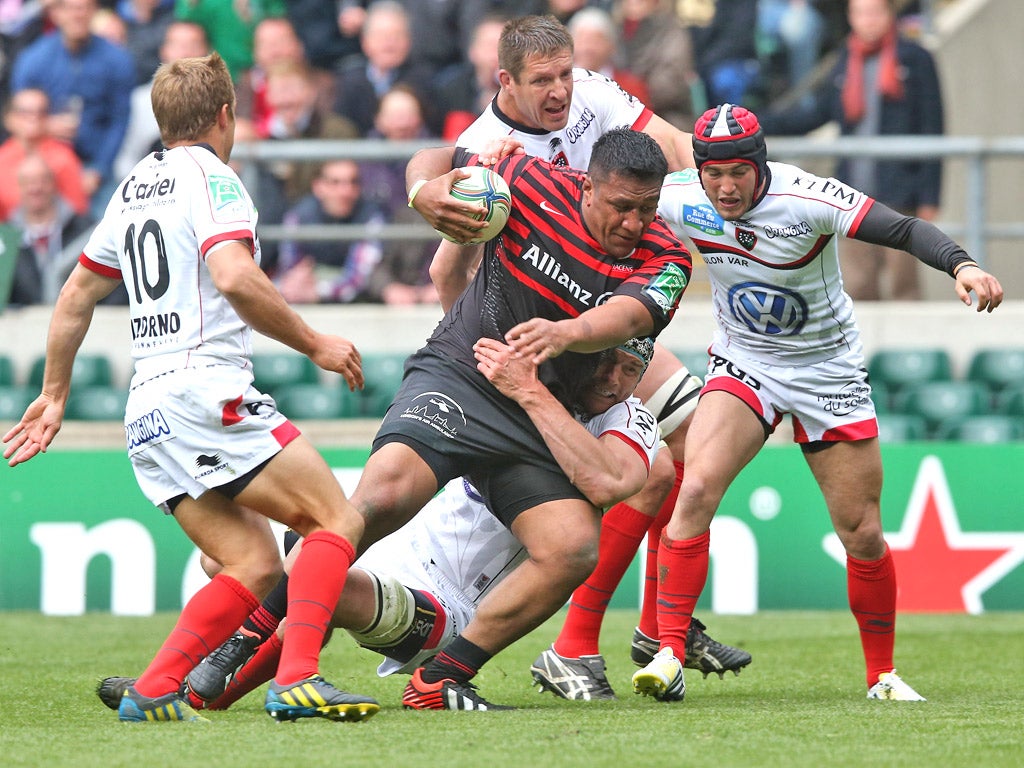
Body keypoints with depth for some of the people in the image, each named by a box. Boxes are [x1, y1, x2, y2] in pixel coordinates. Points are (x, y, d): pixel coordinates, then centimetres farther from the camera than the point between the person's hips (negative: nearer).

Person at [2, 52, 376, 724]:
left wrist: (54, 395, 38)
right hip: (208, 392, -8)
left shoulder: (135, 187, 20)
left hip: (147, 413, 8)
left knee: (256, 565, 7)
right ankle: (297, 679, -25)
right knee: (338, 520, -7)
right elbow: (234, 278, -22)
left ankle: (151, 692, -7)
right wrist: (314, 344, -11)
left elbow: (75, 296, 28)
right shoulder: (210, 177, -4)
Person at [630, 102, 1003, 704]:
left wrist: (961, 265, -48)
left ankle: (883, 673, 23)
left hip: (829, 370, -1)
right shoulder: (681, 201, -15)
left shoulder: (806, 198, -26)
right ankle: (669, 654, -19)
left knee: (863, 535, 2)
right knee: (696, 489, -23)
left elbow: (904, 230, -31)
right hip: (743, 362, 2)